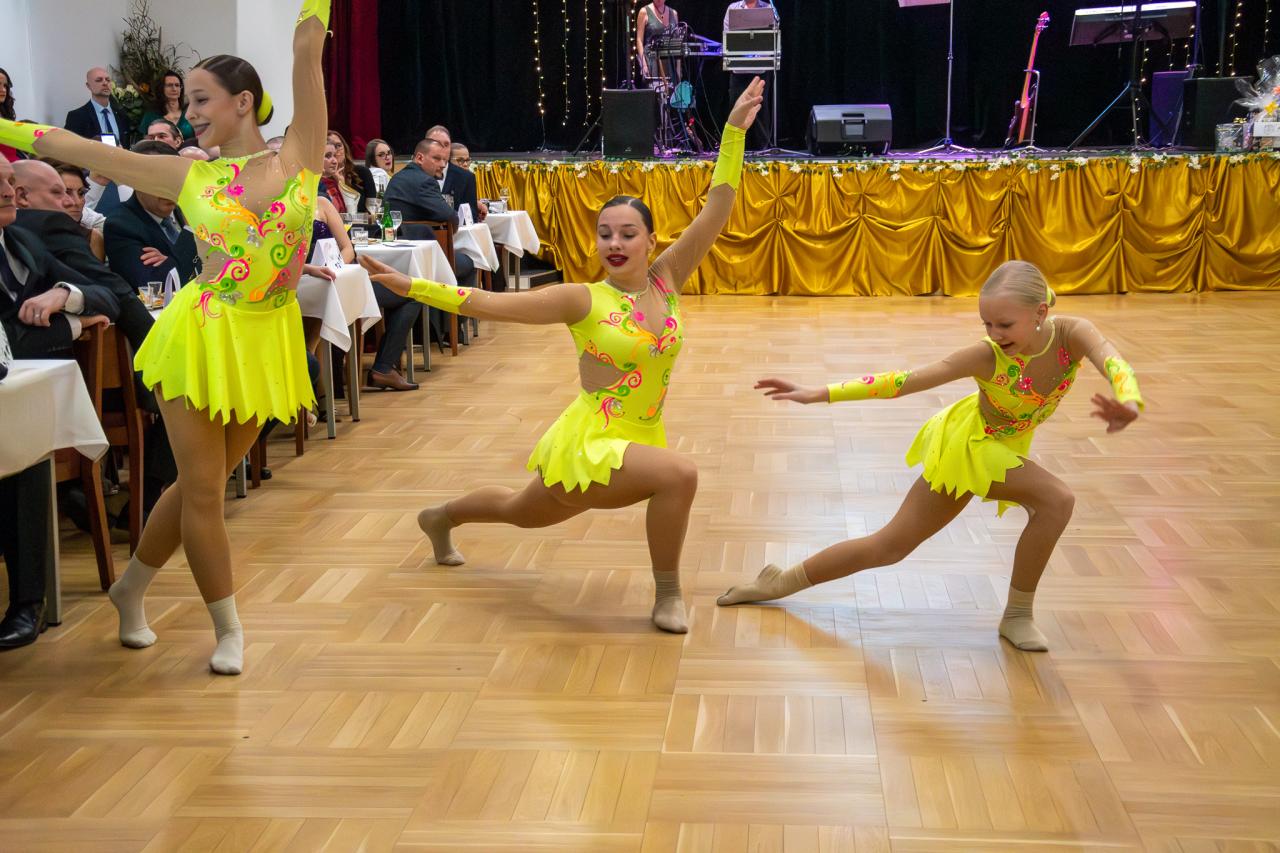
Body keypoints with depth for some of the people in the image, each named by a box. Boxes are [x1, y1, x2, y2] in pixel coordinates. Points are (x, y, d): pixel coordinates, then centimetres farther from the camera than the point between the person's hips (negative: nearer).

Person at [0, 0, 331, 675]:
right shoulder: (190, 177, 0)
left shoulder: (298, 158, -2)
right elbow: (70, 148, 2)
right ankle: (228, 628, 17)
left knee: (202, 483, 13)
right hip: (204, 336, -1)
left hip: (268, 341, 1)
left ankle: (131, 588, 35)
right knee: (202, 489, 1)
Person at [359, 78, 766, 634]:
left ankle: (440, 518, 54)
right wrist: (409, 287, -19)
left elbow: (716, 210, -7)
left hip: (640, 441, 6)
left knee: (520, 512, 25)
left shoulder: (666, 280, -2)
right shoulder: (583, 300, -14)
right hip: (587, 444, -5)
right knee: (679, 474, -29)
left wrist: (734, 130, -13)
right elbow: (489, 304, -14)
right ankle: (667, 594, -10)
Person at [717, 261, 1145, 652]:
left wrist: (1129, 404, -70)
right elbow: (907, 380, -29)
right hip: (969, 444, -5)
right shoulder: (987, 356, -31)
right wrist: (821, 394, -32)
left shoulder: (1072, 334, -26)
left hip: (1001, 448, 5)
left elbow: (1114, 364, -46)